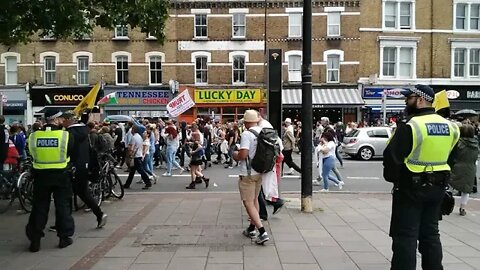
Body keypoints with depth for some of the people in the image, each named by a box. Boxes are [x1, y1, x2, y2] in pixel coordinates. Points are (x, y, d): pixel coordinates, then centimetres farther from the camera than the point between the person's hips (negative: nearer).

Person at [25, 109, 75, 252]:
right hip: (61, 175, -2)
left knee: (39, 207, 11)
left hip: (40, 175, 2)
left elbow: (32, 156, 7)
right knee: (63, 206, 10)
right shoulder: (65, 135, -12)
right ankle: (64, 237, 15)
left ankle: (35, 240, 15)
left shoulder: (33, 136, -4)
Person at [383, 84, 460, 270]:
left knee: (405, 236, 2)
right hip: (437, 187, 7)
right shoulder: (449, 126, 5)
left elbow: (392, 156, -17)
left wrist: (391, 177, -1)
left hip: (411, 187, -7)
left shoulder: (411, 126, -18)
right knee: (430, 233, 18)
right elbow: (449, 156, 12)